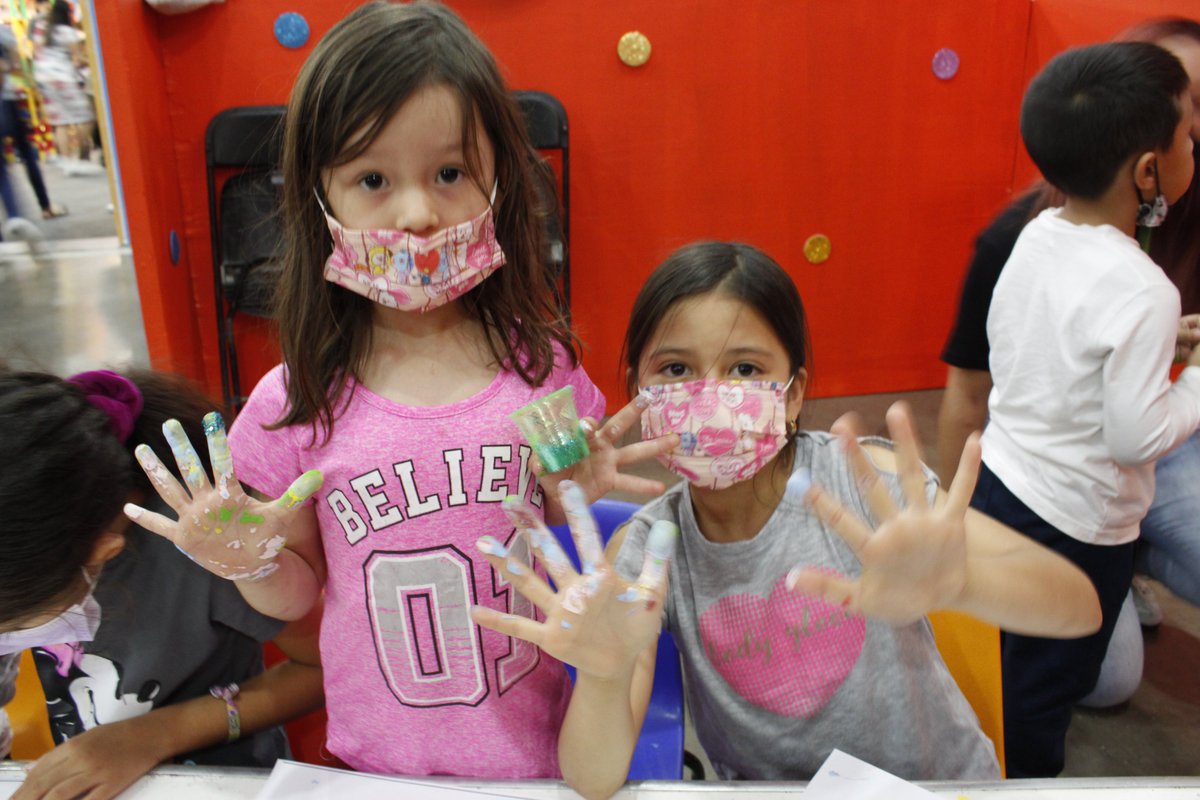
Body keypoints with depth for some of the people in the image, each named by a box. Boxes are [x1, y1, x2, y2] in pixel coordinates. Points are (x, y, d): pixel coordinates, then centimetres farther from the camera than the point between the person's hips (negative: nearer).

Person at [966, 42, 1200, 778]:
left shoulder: (1036, 237, -5)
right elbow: (1135, 436, -24)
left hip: (1000, 484, 7)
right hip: (1078, 529, -7)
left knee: (999, 656, 26)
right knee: (1046, 687, 14)